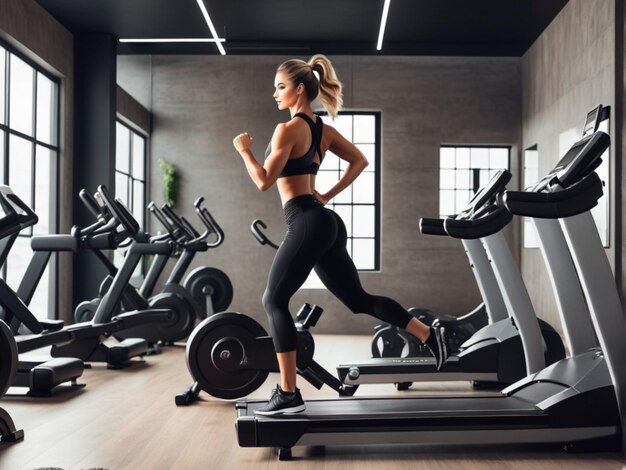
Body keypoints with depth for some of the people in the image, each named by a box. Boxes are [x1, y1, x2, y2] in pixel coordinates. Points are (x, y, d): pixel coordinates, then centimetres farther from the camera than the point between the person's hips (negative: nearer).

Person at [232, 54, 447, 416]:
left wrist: (244, 150, 2)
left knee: (275, 301, -1)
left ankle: (289, 394, 0)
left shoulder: (288, 129, -11)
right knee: (359, 299, 14)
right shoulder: (323, 129, 15)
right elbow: (360, 161, 22)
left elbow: (265, 181, -13)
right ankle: (429, 334, 12)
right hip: (325, 221, 9)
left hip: (306, 223, -9)